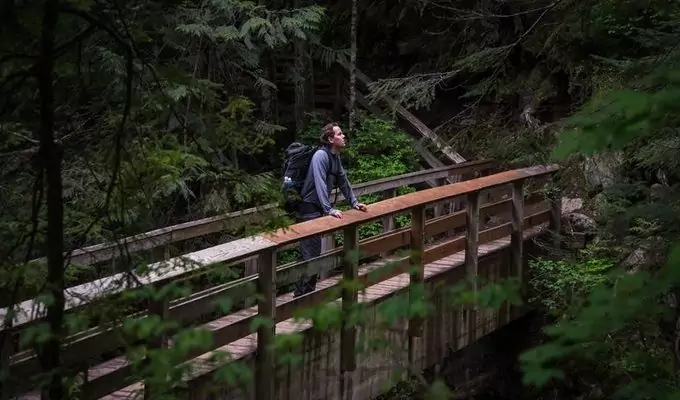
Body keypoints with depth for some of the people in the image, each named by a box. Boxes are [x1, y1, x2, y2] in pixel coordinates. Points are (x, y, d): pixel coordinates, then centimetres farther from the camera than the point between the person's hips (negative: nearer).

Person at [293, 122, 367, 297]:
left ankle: (308, 291, 22)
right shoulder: (321, 155, -19)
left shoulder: (335, 157, 11)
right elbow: (320, 185, -26)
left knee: (315, 253, 14)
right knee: (310, 253, -9)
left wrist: (354, 202, 18)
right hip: (309, 210, -10)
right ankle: (301, 294, -5)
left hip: (318, 210, 10)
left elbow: (343, 180, 20)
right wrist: (330, 210, -30)